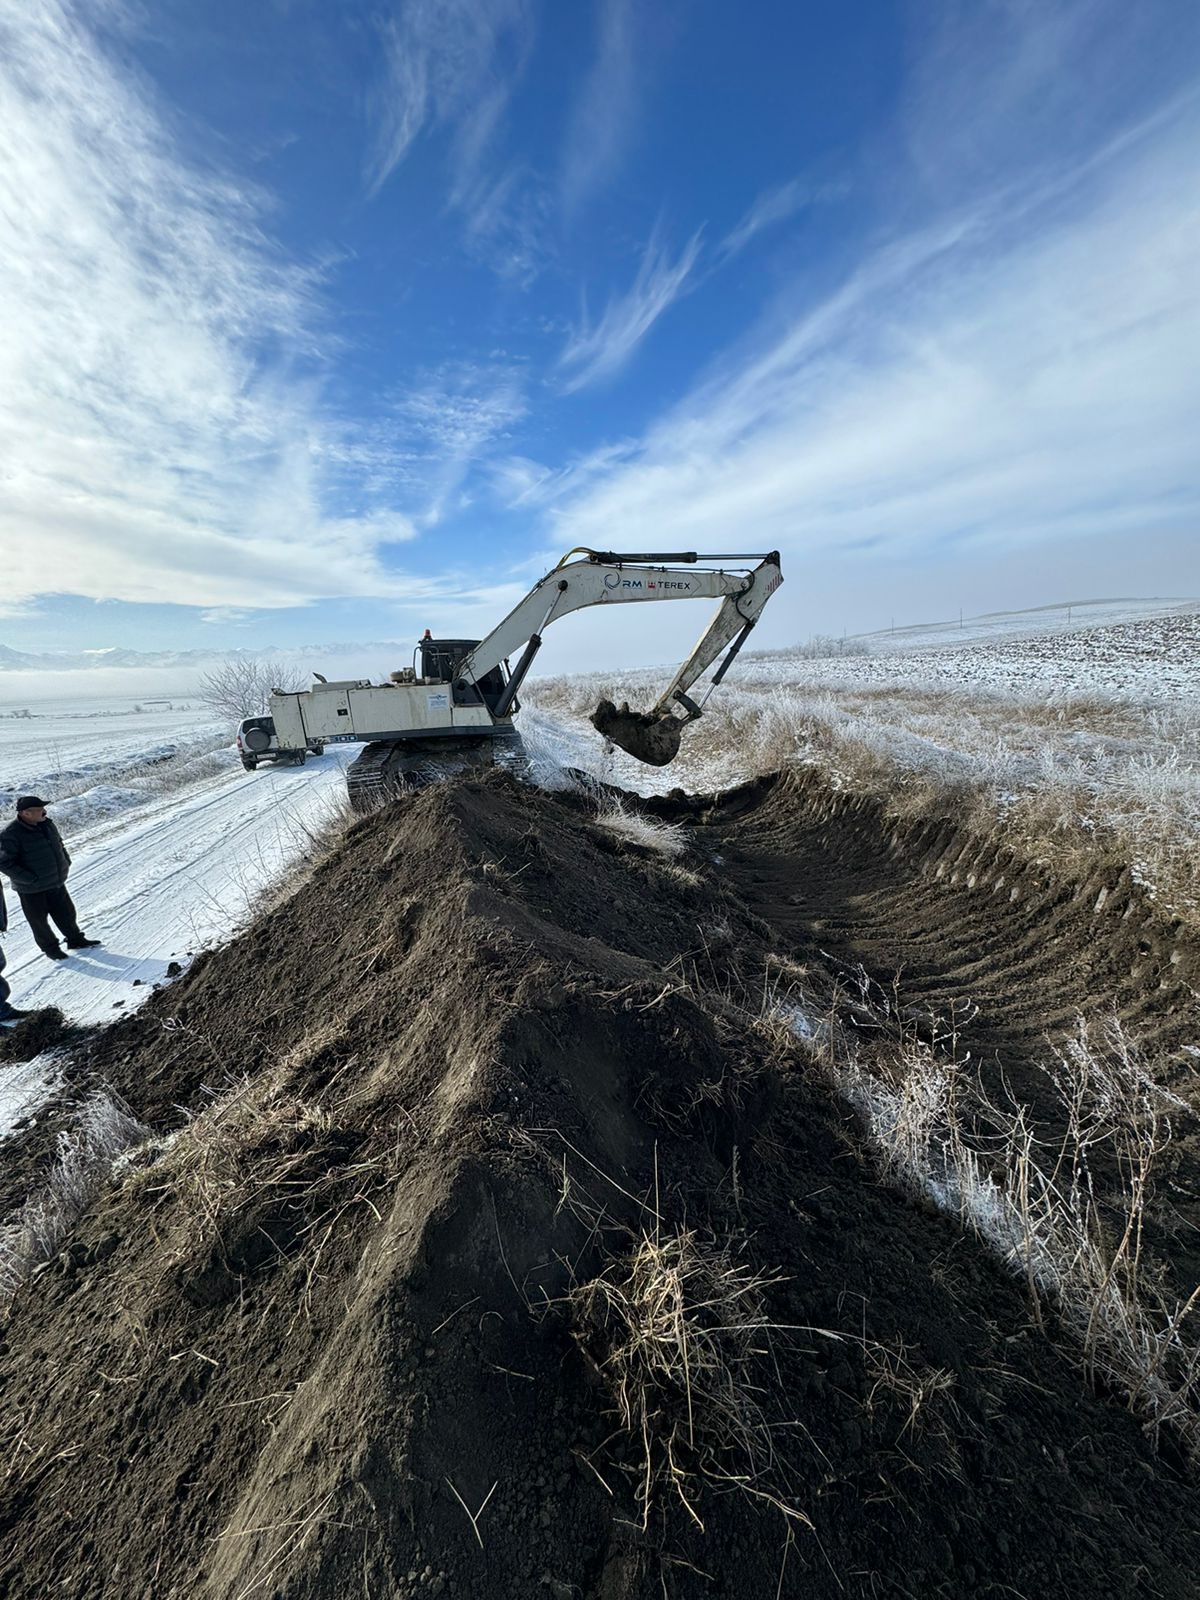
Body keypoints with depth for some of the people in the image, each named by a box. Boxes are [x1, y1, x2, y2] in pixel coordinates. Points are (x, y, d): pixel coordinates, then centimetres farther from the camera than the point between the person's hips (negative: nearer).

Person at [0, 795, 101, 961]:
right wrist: (30, 879, -22)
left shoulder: (47, 824, -2)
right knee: (39, 921, 13)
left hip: (56, 883, 6)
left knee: (66, 912, 18)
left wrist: (66, 862, 7)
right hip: (32, 891, -6)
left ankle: (76, 939, 35)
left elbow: (59, 843, 16)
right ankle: (49, 947, 31)